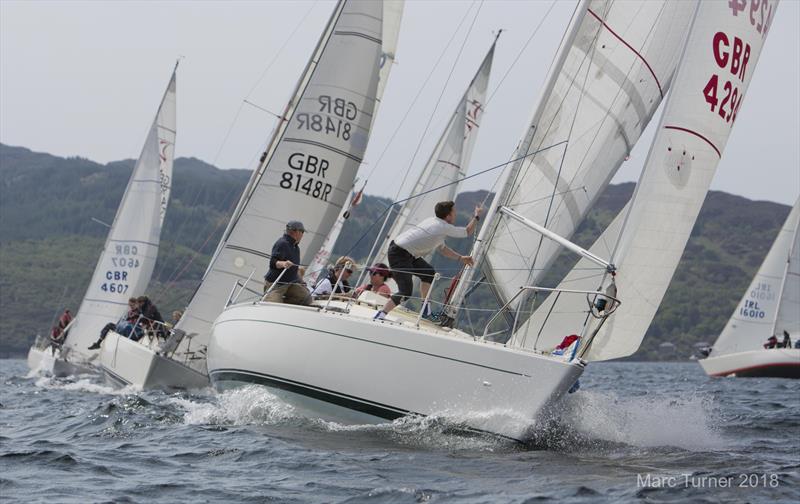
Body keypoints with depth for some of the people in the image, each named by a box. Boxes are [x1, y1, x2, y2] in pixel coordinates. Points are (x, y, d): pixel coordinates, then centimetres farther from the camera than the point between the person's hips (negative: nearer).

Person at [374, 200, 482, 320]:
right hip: (399, 253, -10)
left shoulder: (434, 223, 18)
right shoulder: (445, 228, -10)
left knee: (429, 273, 22)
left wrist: (461, 257, 27)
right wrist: (477, 216, 18)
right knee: (405, 292, -17)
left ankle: (426, 310, 25)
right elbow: (468, 231, 4)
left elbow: (442, 248, 29)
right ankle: (379, 317, -21)